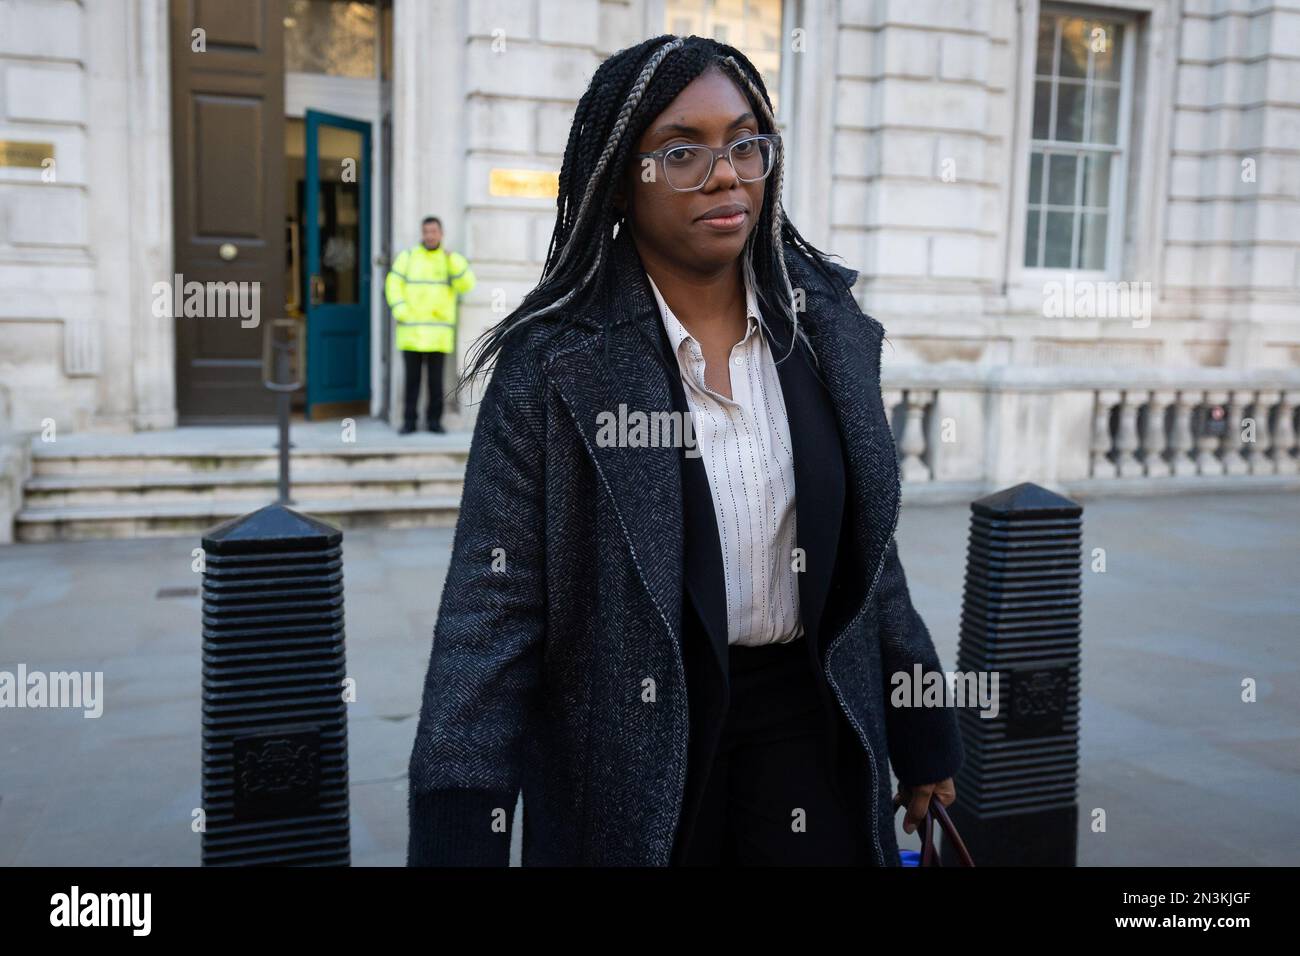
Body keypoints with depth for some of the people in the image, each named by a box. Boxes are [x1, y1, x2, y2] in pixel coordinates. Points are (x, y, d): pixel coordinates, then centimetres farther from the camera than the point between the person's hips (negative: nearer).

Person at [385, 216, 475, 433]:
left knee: (435, 379, 1)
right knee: (412, 378, 3)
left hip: (439, 331, 0)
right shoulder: (407, 256, 9)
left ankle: (434, 420, 10)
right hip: (411, 330, 0)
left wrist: (453, 261, -16)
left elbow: (466, 285, -5)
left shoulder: (452, 260, 10)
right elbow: (393, 284, 3)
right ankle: (409, 420, 8)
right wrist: (399, 310, -9)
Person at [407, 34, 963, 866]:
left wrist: (922, 731, 11)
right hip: (631, 743, -3)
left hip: (810, 725, 4)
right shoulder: (555, 363, -15)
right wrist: (458, 833, -20)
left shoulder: (827, 324, -2)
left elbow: (868, 552, 7)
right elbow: (492, 610, -15)